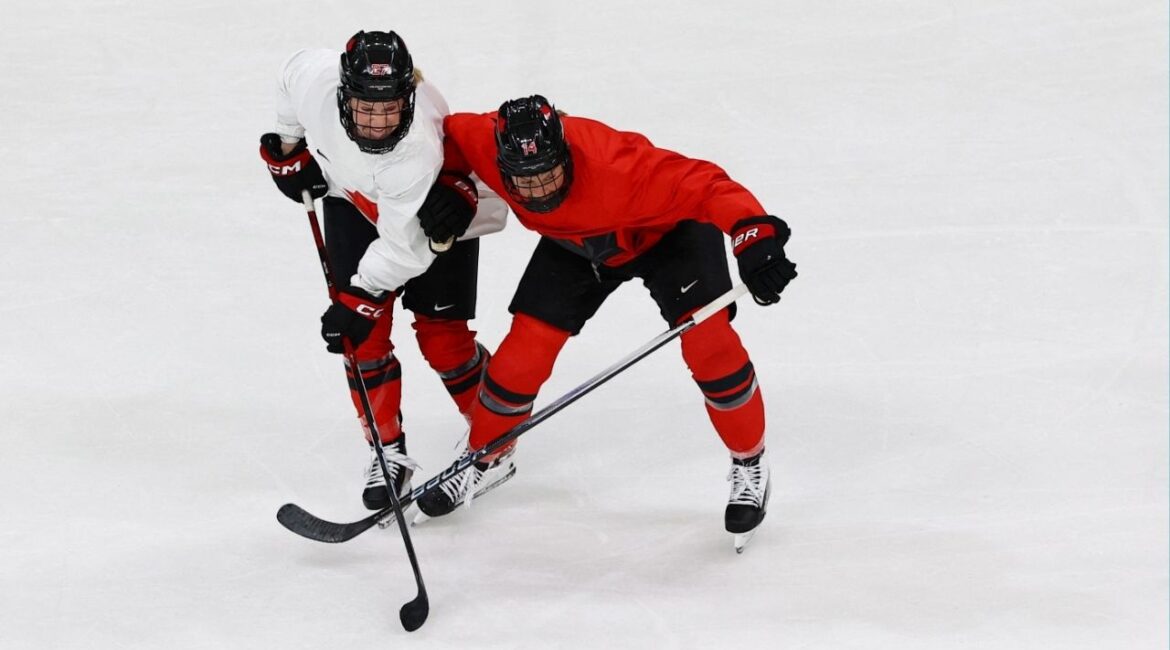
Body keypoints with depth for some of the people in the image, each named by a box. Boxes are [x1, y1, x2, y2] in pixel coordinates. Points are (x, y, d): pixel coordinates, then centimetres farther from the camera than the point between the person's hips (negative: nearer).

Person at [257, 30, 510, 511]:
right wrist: (290, 149, 1)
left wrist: (359, 301, -31)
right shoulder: (312, 76, -34)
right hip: (353, 197, 4)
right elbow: (289, 85, -6)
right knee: (364, 333, -2)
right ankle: (387, 451, 11)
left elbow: (402, 247, -33)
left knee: (440, 335, -1)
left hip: (439, 207, -4)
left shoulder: (418, 151, -44)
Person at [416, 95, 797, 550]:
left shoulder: (618, 166, -44)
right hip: (575, 244, 4)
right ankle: (481, 457, 22)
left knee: (707, 341, -17)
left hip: (667, 232, -4)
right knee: (527, 345, -3)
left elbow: (706, 186, -44)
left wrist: (755, 237, -56)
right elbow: (450, 136, -7)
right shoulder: (486, 142, -30)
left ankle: (749, 464, 6)